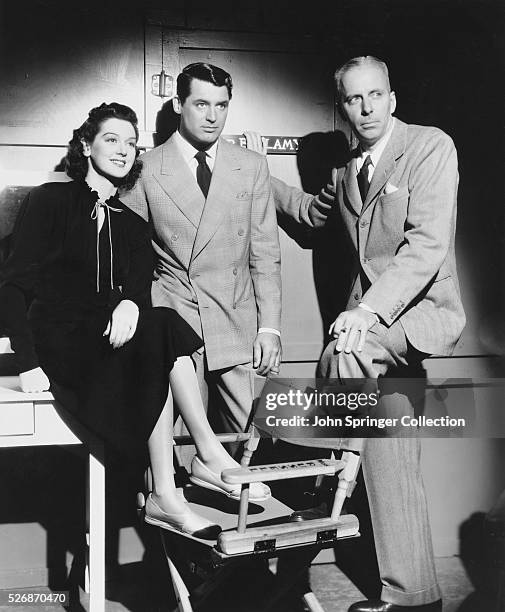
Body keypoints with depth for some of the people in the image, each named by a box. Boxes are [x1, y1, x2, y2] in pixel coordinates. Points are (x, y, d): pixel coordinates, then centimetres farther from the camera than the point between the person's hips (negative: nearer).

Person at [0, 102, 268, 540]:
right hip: (58, 340, -4)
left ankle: (165, 496, -31)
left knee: (159, 330, -29)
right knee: (160, 334, -30)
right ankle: (210, 454, -24)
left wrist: (130, 304, -25)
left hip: (112, 340, 4)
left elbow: (141, 287, 2)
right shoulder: (51, 200, 2)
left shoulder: (133, 225, 16)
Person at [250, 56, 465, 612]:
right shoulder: (346, 170, 16)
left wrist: (370, 308, -27)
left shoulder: (432, 146, -5)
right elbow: (312, 213, 38)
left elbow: (428, 243, -17)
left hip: (423, 306, -5)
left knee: (346, 351, -34)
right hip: (372, 314, 6)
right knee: (389, 456, -2)